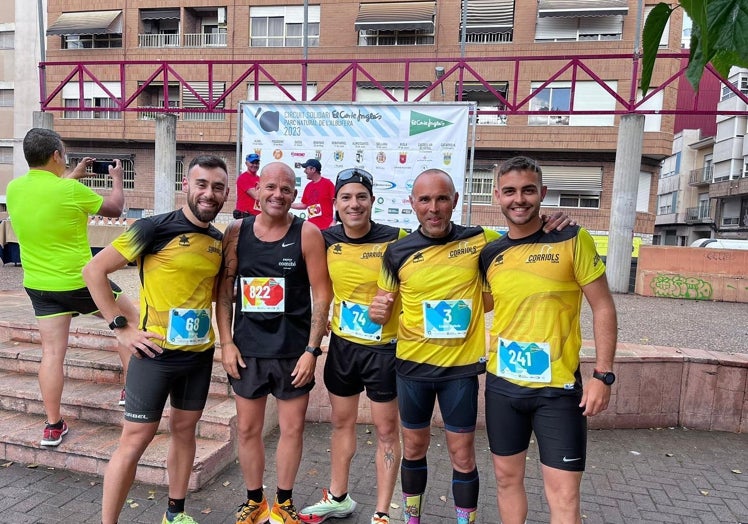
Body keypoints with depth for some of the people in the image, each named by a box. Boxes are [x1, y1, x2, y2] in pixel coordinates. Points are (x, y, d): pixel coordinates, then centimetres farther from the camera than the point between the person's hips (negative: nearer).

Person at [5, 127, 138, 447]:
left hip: (38, 286, 6)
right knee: (129, 316, 16)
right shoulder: (71, 190, -19)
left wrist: (71, 177, 28)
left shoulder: (13, 189, -1)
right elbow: (114, 208, -3)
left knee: (52, 353, 9)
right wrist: (117, 178, 14)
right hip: (79, 282, -5)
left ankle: (53, 426, 15)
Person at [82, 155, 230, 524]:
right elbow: (94, 270, -10)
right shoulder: (155, 228, -13)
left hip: (201, 354, 6)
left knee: (184, 429, 17)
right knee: (135, 440, 2)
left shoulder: (220, 240, 5)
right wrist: (121, 327, -13)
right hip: (156, 353, -5)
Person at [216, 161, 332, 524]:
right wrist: (226, 342, -2)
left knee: (292, 428, 11)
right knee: (247, 429, 13)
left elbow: (322, 294, -7)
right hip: (247, 348, 2)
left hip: (294, 350, -2)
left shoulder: (307, 233, -7)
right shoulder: (236, 232, 1)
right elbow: (224, 291, 5)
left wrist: (311, 349, -10)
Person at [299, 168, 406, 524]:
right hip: (341, 345, 4)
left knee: (386, 429, 8)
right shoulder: (327, 240, -4)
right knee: (341, 421, 19)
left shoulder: (394, 239, -16)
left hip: (383, 348, -4)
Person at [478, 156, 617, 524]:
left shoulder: (572, 239, -9)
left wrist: (603, 374, -11)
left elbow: (603, 307, -7)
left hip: (558, 387, -4)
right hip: (502, 385, 4)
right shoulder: (490, 254, 3)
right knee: (507, 477, 17)